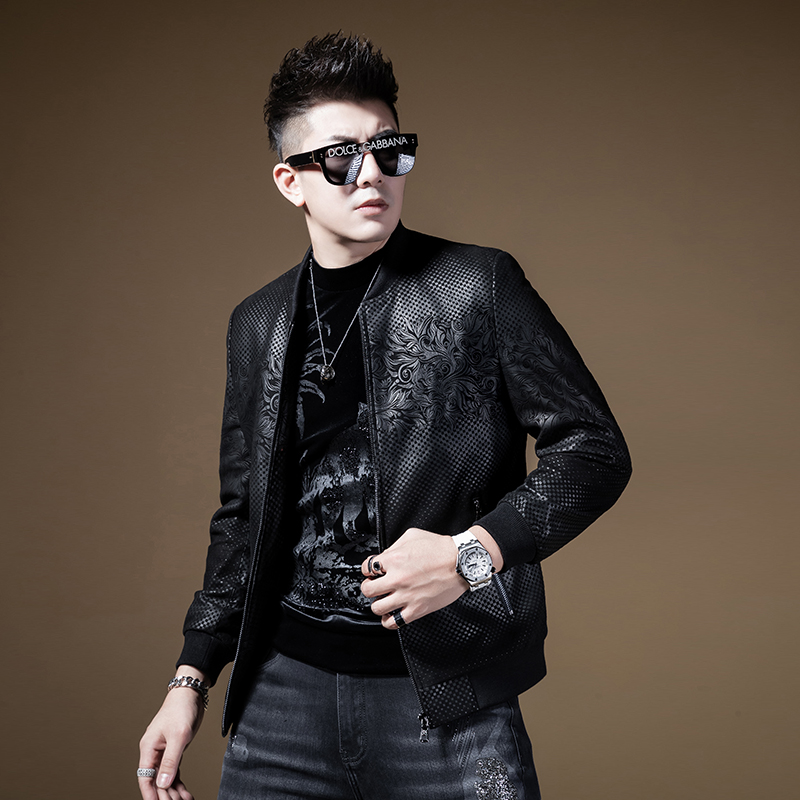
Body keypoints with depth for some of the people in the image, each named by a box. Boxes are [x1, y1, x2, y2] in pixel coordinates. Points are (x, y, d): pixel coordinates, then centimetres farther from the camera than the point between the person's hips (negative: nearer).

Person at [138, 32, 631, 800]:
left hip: (449, 698, -3)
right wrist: (191, 678, 13)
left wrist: (475, 551, -17)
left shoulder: (481, 286, -4)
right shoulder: (257, 324, 9)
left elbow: (595, 448, -3)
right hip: (283, 689, 4)